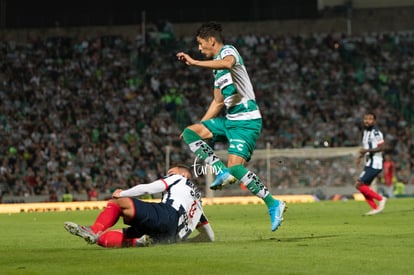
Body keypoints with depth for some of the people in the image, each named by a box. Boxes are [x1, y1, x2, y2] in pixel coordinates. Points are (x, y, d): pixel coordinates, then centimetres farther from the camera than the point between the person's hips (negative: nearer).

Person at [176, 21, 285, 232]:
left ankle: (273, 204, -12)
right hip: (229, 120, 10)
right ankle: (221, 171, -11)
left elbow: (227, 63, -35)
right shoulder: (217, 67, 21)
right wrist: (201, 126, 23)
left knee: (235, 166, -20)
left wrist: (194, 63, -35)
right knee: (190, 133, 1)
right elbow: (218, 102, 27)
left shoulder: (228, 51, -8)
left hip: (246, 121, -10)